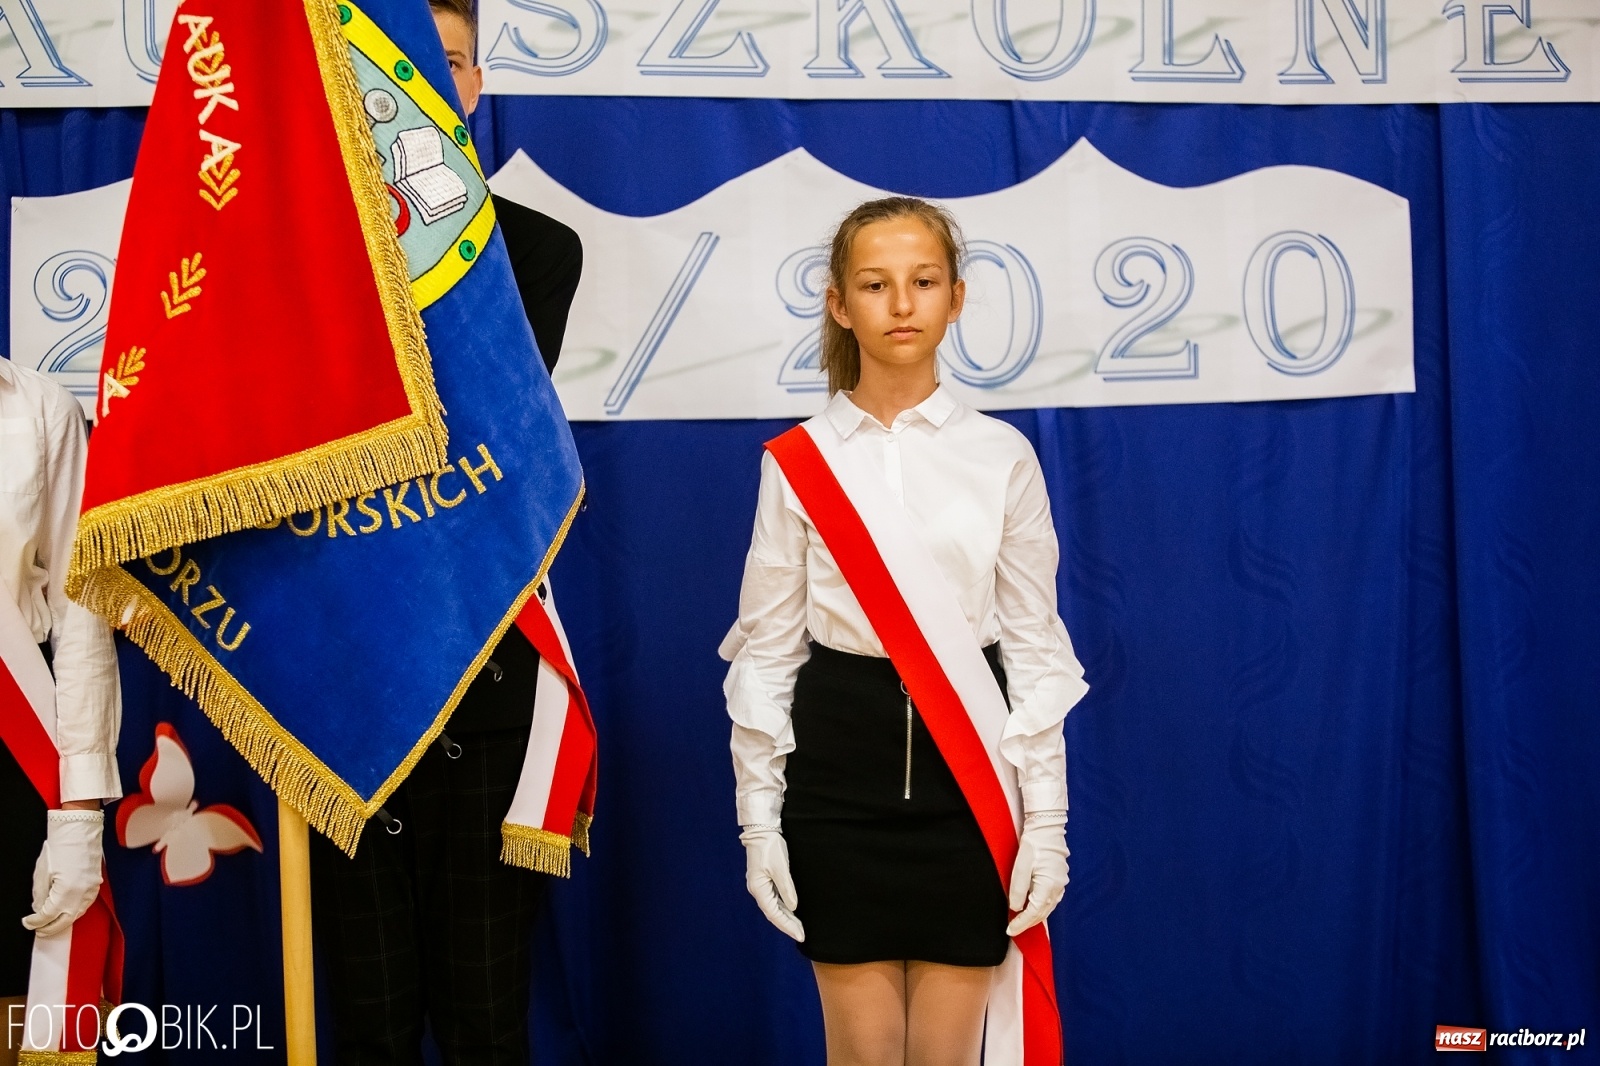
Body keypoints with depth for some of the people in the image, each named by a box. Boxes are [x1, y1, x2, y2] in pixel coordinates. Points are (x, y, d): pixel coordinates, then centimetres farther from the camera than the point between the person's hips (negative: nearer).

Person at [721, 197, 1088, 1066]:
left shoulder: (1001, 457, 2)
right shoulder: (796, 460, 1)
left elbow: (1034, 643, 4)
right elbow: (766, 644, 4)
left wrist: (1045, 819, 0)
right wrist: (760, 815, 1)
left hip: (967, 761, 0)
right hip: (841, 757, 0)